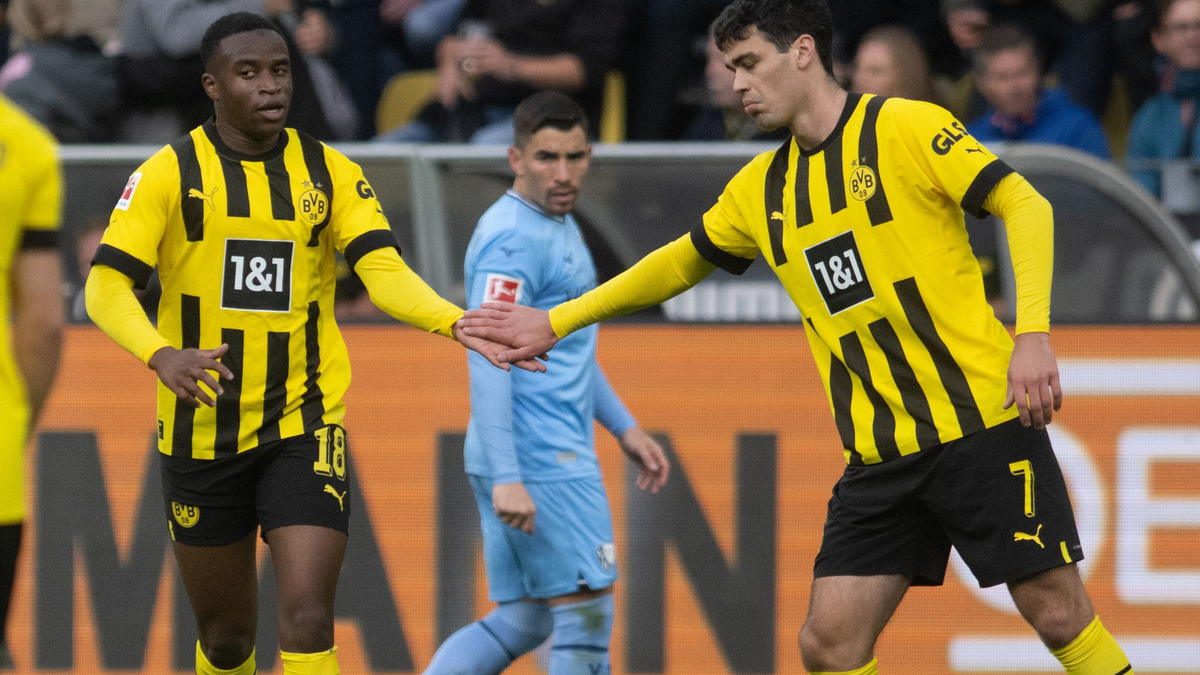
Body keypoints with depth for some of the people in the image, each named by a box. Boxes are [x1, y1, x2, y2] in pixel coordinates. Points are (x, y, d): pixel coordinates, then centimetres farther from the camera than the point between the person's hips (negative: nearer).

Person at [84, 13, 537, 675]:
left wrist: (457, 323, -30)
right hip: (201, 434, 0)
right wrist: (162, 356, -32)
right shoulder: (170, 173, -4)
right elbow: (105, 286, -12)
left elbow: (385, 272, -9)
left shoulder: (330, 173, 2)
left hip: (303, 427, 0)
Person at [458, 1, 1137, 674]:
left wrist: (1032, 334, -21)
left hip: (982, 418, -5)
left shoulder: (904, 127, -6)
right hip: (878, 453, 6)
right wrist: (555, 322, 28)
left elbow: (1025, 205, -9)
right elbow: (679, 263, 28)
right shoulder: (761, 189, 13)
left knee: (1058, 613, -8)